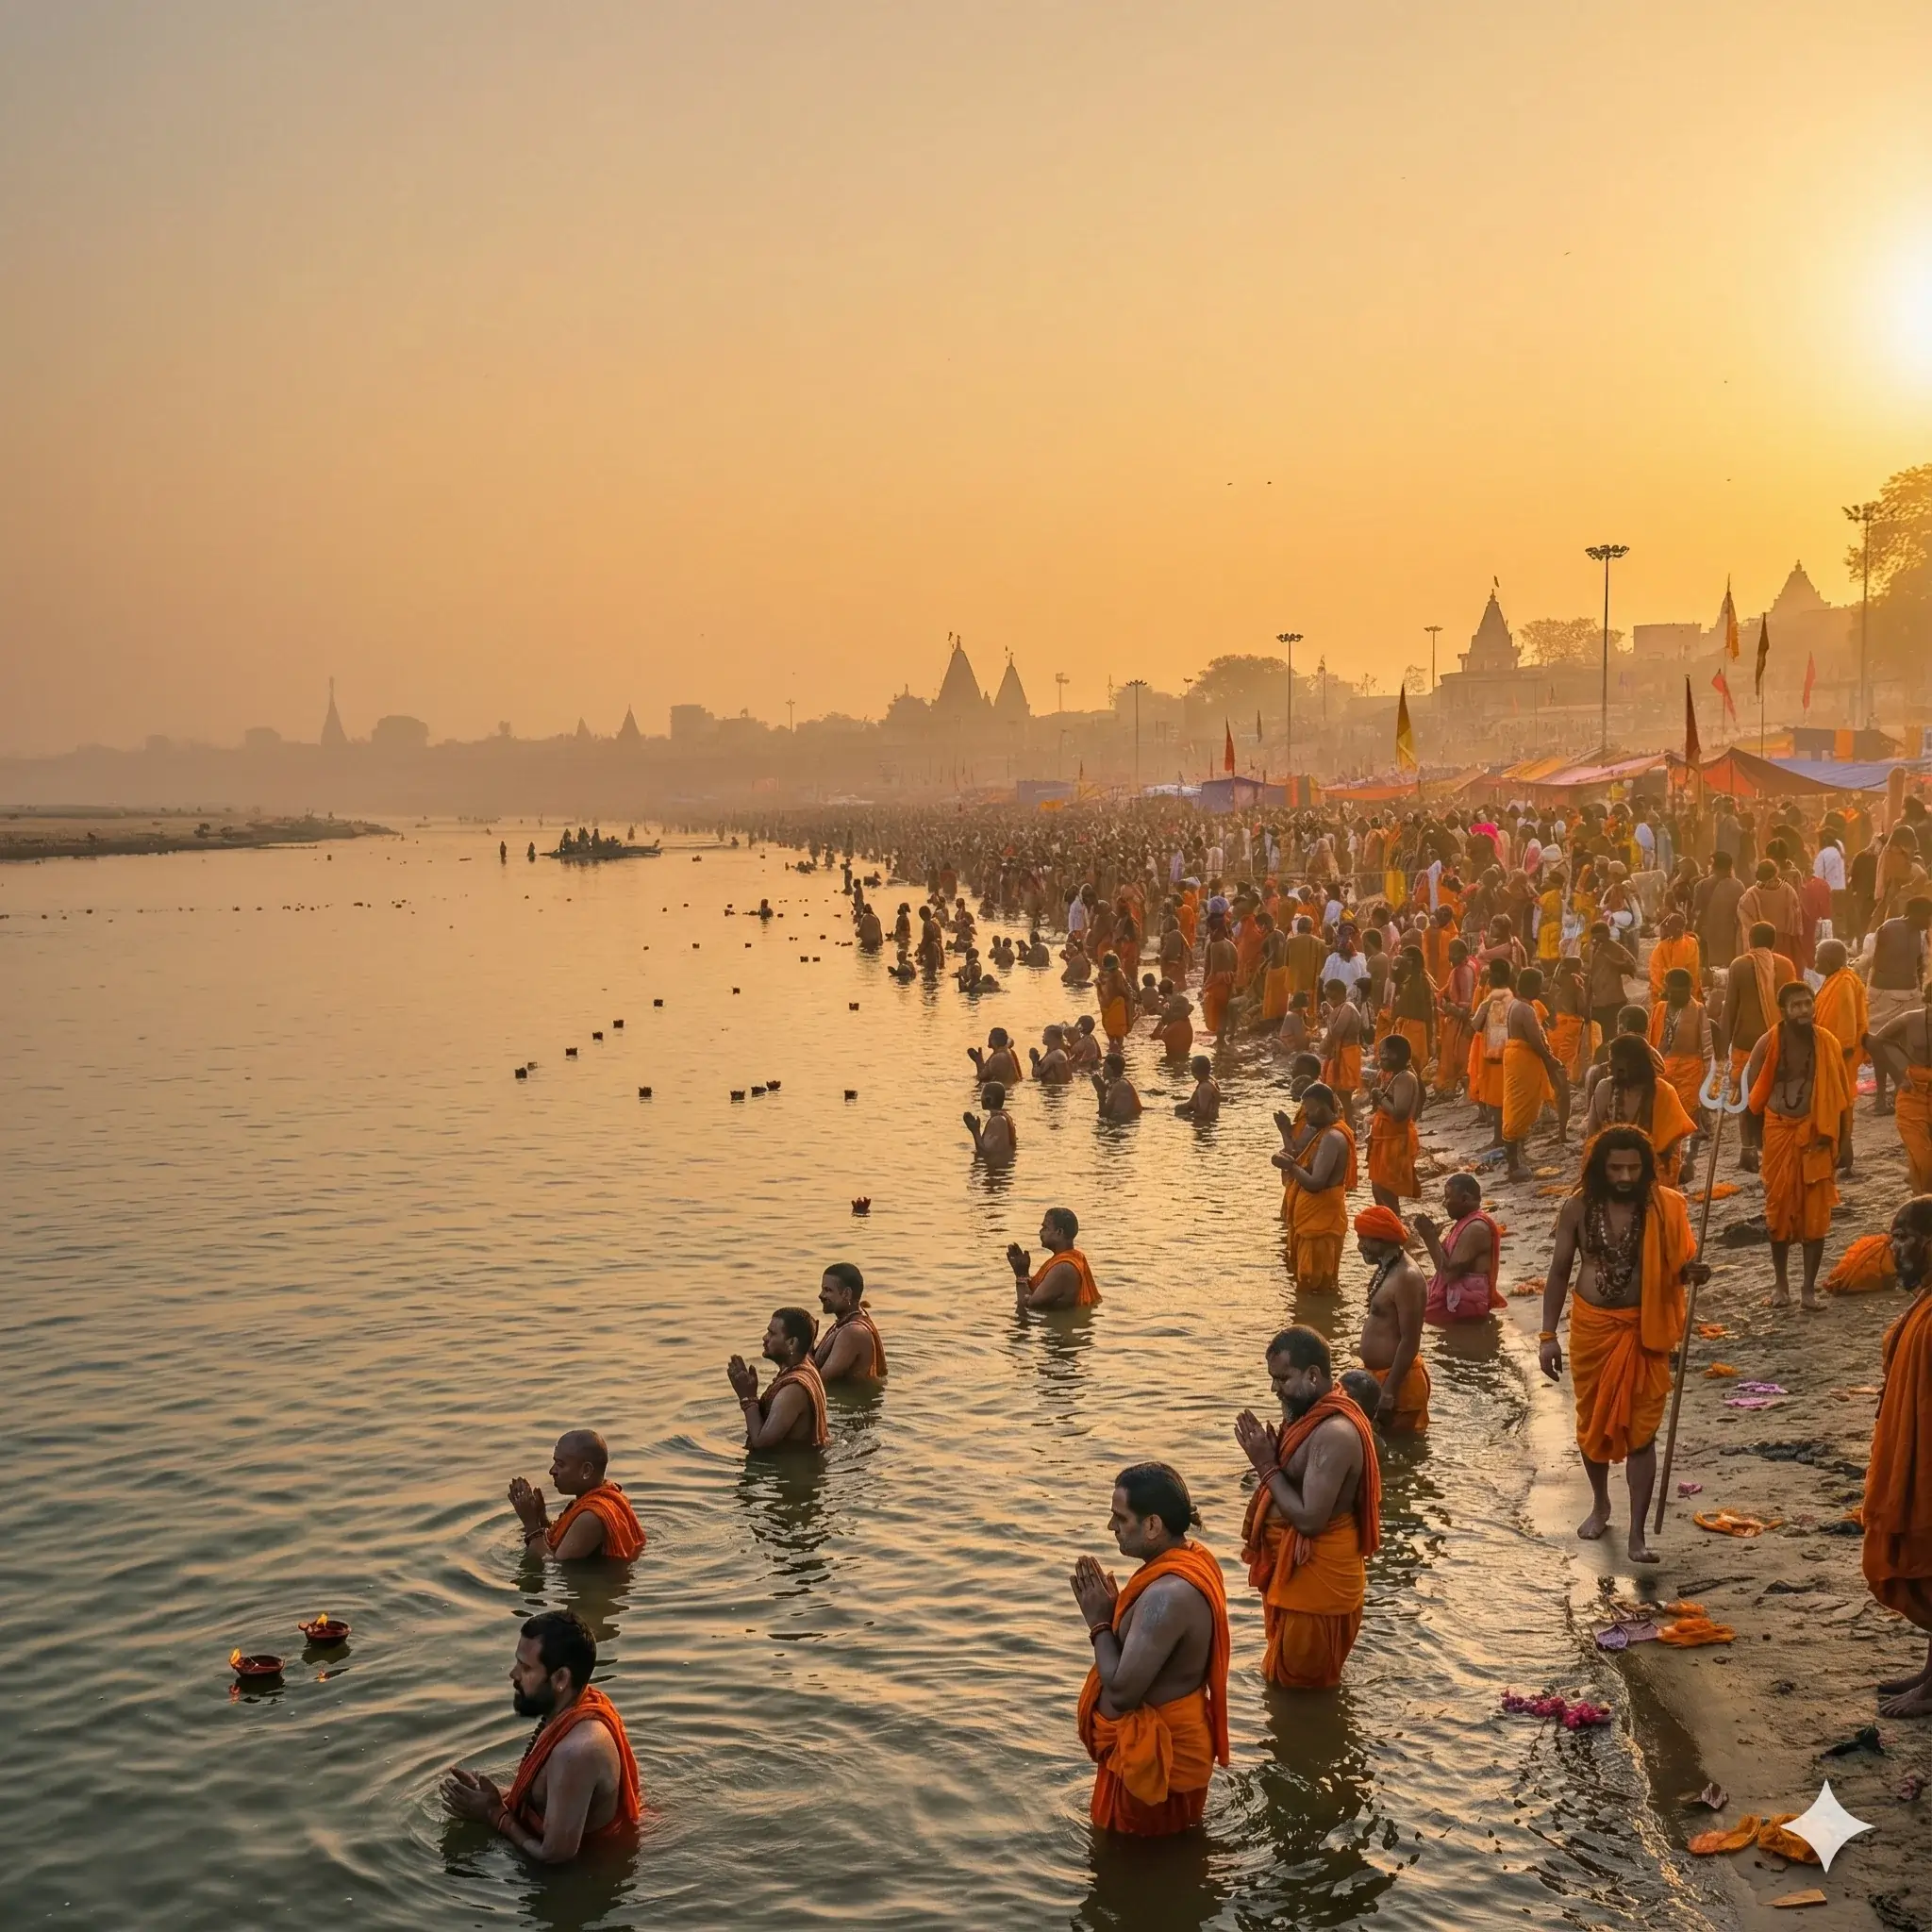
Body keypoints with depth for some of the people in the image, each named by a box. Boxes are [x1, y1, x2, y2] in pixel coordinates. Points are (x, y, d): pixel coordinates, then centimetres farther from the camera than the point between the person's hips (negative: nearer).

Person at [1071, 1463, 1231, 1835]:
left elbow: (1121, 1691, -30)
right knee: (1169, 1847, 27)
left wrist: (1099, 1623, -17)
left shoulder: (1167, 1594, -33)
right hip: (1174, 1740, 10)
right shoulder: (1194, 1558, -1)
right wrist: (1116, 1612, -4)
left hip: (1153, 1754, -10)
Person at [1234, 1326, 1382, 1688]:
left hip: (1317, 1572, -10)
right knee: (1285, 1673, 25)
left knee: (1302, 1681, 8)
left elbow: (1309, 1518, -29)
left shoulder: (1335, 1433, -28)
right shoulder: (1309, 1413, 3)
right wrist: (1269, 1460, -3)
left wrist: (1266, 1466, -23)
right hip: (1294, 1564, 10)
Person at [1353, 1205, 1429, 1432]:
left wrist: (1389, 1392, -24)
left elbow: (1410, 1341, -24)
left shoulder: (1406, 1278, -22)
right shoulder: (1386, 1269, 9)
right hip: (1377, 1375, 10)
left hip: (1397, 1379, -10)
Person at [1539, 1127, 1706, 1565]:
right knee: (1592, 1421, 17)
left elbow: (1677, 1266, -1)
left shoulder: (1665, 1207, -10)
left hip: (1642, 1330, -2)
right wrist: (1548, 1335, -1)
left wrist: (1693, 1271, -26)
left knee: (1640, 1432, -1)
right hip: (1591, 1326, 2)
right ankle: (1600, 1503, 40)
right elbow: (1559, 1272, 1)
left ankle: (1637, 1533, 6)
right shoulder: (1580, 1207, -7)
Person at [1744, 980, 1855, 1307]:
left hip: (1816, 1134, 0)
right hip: (1779, 1132, 0)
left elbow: (1838, 1095, 1)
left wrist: (1840, 1141, 2)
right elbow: (1753, 1092, 2)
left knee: (1816, 1210, 1)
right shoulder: (1768, 1044, -8)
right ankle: (1780, 1283, 18)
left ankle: (1810, 1287, 9)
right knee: (1779, 1206, 6)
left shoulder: (1827, 1044, -5)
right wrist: (1760, 1135, 5)